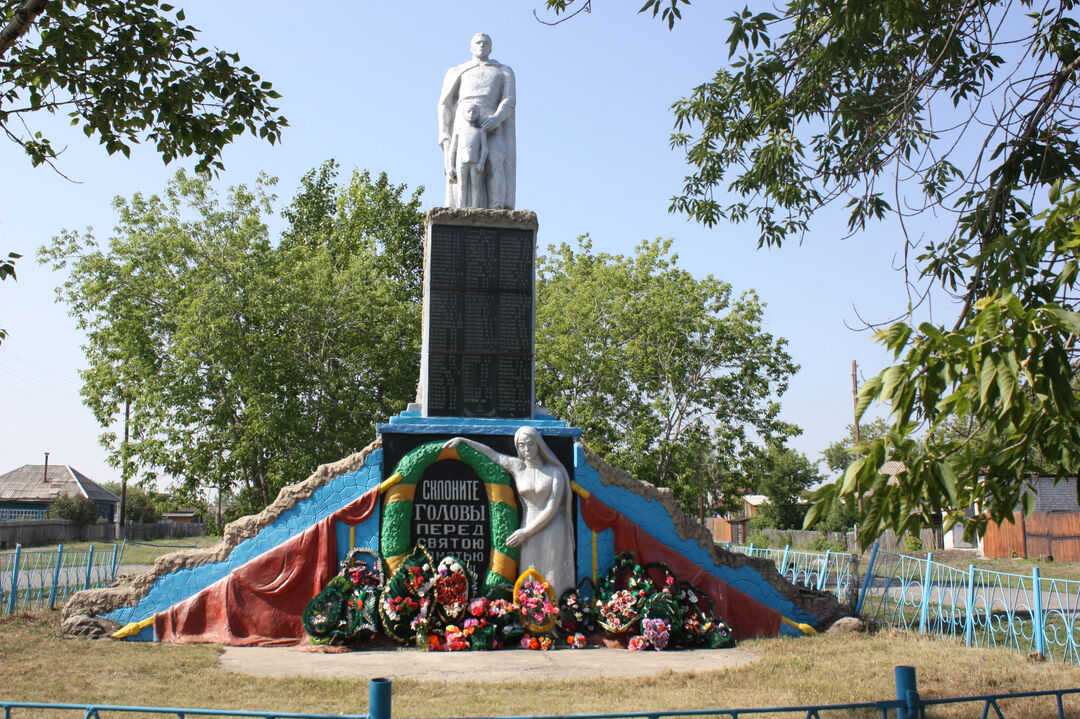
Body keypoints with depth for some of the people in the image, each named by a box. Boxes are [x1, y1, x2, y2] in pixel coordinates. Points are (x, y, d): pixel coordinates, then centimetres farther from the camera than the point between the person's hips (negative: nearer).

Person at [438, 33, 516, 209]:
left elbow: (509, 101, 6)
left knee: (495, 164, -24)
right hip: (464, 121, 0)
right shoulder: (457, 72, 26)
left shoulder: (504, 72, 24)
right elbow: (444, 104, 17)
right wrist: (444, 134, 1)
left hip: (491, 125, 0)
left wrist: (496, 118, -16)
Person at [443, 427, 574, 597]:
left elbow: (552, 508, -8)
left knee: (553, 582, -5)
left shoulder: (555, 472, -2)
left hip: (553, 531, -2)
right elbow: (490, 453, 19)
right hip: (529, 531, 2)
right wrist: (462, 440, 16)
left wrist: (525, 532, -10)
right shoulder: (517, 467, 6)